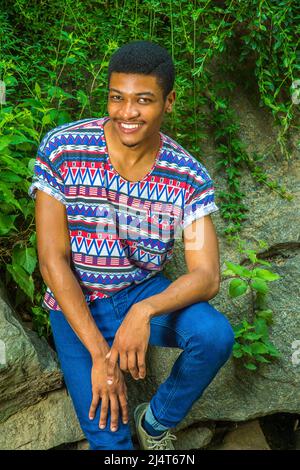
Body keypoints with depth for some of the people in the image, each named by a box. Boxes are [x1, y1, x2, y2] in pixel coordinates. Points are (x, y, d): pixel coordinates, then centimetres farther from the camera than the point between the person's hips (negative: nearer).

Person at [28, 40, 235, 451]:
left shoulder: (189, 178, -14)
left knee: (216, 336, -26)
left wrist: (145, 311, -40)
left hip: (145, 292, 2)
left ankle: (156, 422, 3)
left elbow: (207, 275, -19)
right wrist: (99, 354, -23)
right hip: (77, 304, -1)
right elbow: (52, 259, -18)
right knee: (108, 439, -12)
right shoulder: (61, 149, -18)